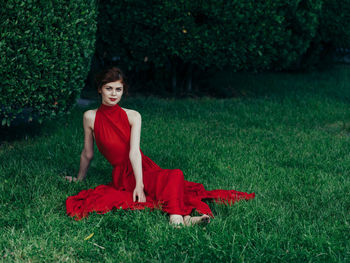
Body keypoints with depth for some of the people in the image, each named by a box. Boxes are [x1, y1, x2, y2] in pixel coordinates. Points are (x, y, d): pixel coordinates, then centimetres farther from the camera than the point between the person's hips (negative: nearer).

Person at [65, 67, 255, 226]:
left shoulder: (132, 116, 5)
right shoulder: (90, 117, -1)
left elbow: (134, 152, -9)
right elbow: (87, 154, 11)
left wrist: (140, 184, -21)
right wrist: (79, 178, 21)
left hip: (144, 169, 3)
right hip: (124, 175, -3)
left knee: (175, 177, -31)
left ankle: (180, 218, -49)